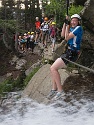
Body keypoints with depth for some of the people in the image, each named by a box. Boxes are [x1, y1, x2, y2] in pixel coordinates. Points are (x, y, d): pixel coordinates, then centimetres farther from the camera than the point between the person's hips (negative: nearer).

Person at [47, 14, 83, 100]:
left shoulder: (78, 28, -12)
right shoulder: (72, 29, 15)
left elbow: (67, 38, -16)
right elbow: (63, 35, 15)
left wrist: (67, 26, -7)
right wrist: (65, 23, 9)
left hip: (72, 54, -10)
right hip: (68, 52, 10)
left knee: (53, 68, -17)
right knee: (53, 68, 11)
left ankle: (60, 90, -15)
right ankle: (54, 89, 12)